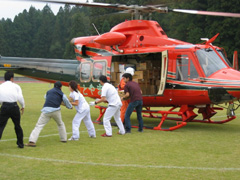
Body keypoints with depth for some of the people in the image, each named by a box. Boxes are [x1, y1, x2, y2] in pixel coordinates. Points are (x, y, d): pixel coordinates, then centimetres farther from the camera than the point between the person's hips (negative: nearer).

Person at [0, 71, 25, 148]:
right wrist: (23, 107, 14)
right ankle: (20, 143, 26)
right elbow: (20, 98, 0)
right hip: (14, 106, 0)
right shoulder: (16, 86, 7)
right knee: (17, 125, 18)